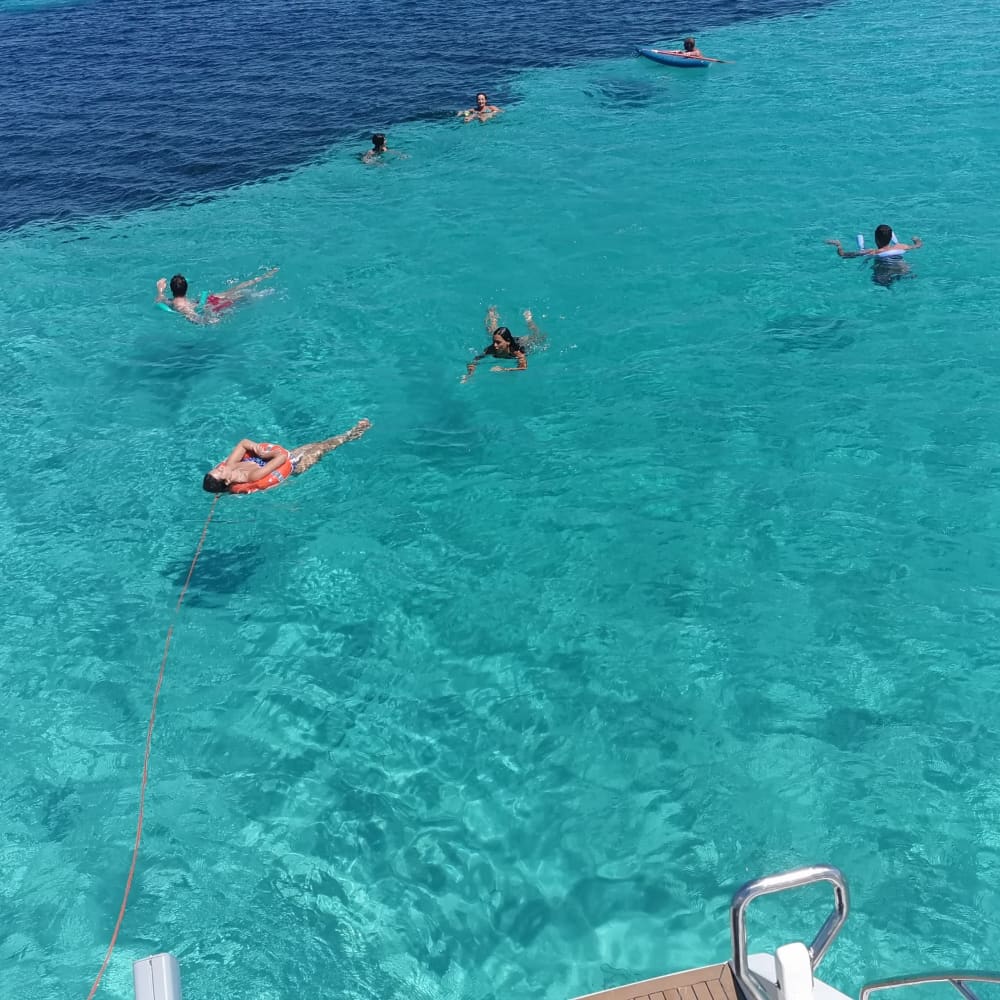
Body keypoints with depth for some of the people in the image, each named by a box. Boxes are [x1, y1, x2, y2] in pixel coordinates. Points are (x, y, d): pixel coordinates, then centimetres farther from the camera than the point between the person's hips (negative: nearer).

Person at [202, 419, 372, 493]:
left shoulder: (230, 466, -20)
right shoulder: (253, 477, -39)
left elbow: (243, 443, -8)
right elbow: (282, 456, -38)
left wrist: (254, 447, -24)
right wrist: (266, 454, -22)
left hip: (289, 455, 6)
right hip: (294, 465, -6)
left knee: (319, 444, 17)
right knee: (323, 447, 7)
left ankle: (351, 433, 35)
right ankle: (351, 435, 31)